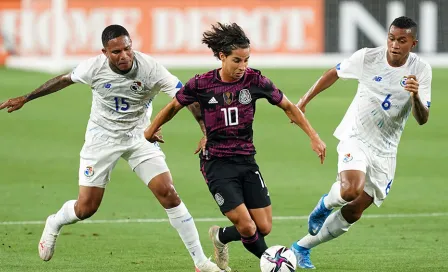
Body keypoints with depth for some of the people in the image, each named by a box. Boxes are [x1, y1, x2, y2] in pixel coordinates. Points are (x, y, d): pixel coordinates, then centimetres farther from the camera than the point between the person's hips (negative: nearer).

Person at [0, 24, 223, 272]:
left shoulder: (150, 68, -23)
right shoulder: (94, 67, -18)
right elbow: (64, 80, 2)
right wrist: (25, 99, 11)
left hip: (139, 137, 0)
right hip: (102, 138, 0)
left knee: (168, 193, -14)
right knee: (86, 208, -2)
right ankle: (54, 224, 36)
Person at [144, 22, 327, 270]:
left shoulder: (254, 80, -6)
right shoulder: (202, 84, -11)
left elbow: (288, 107, 5)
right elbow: (174, 106, 8)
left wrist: (313, 137, 0)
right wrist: (149, 132, 18)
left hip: (246, 161, 3)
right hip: (217, 164, -3)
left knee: (264, 228, 0)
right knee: (247, 227, -15)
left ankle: (220, 237, 28)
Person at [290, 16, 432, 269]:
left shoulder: (421, 70, -11)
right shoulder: (367, 57, -14)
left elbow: (423, 119, -15)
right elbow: (334, 74, 5)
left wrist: (416, 96, -35)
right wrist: (304, 101, 7)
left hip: (385, 151, 3)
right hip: (356, 137, -3)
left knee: (353, 213, 6)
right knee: (350, 191, -31)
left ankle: (303, 247, 26)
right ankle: (327, 203, 6)